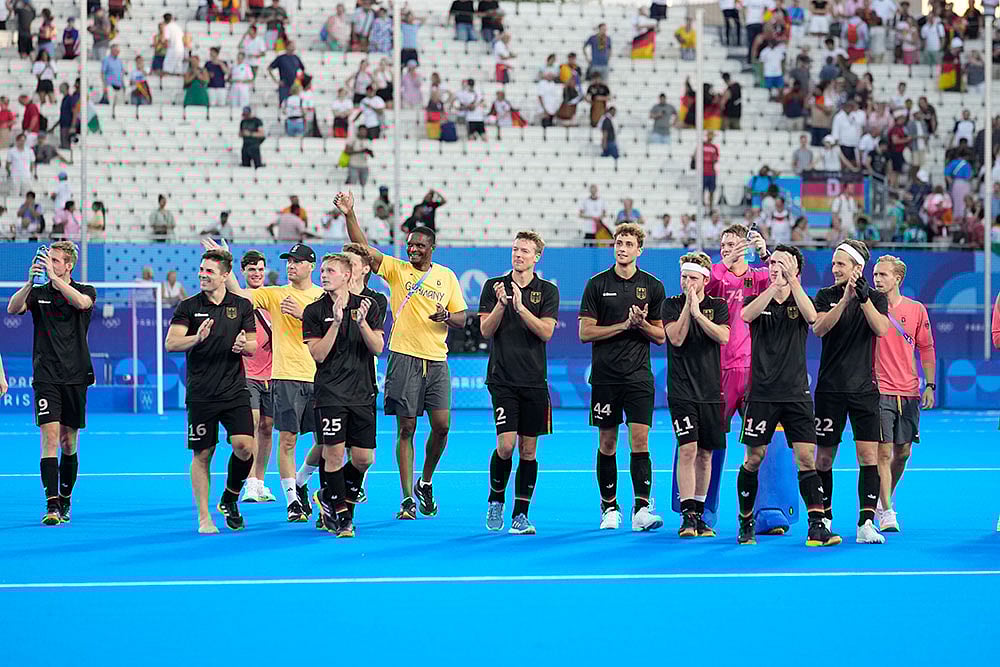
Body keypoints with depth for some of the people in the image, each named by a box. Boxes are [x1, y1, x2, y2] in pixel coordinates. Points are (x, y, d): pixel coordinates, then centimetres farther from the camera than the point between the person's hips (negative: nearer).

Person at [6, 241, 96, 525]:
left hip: (75, 378, 1)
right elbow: (13, 308, -11)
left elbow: (82, 302, -20)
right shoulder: (39, 293, 6)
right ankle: (51, 506, -19)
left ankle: (65, 501, 24)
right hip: (46, 377, -1)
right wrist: (30, 281, -26)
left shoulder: (86, 291, 4)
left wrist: (54, 277, -27)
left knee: (69, 443, 8)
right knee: (50, 438, -14)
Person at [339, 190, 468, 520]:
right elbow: (364, 248, -9)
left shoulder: (447, 276, 10)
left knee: (442, 425, -6)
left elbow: (461, 319, 13)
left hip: (437, 361, 2)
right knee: (406, 428, -2)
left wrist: (447, 316, -10)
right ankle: (407, 498, 2)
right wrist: (349, 215, -22)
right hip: (405, 359, -2)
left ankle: (425, 482, 19)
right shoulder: (396, 269, 3)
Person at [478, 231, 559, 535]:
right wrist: (501, 304, -17)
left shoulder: (548, 291, 5)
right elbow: (485, 330, -1)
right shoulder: (493, 286, 5)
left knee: (528, 449, 3)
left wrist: (521, 307, -18)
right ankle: (495, 501, 11)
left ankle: (520, 515, 10)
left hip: (534, 381, 1)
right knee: (506, 444, -13)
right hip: (502, 379, -1)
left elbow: (546, 332, -7)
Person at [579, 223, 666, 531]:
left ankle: (642, 508, -14)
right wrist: (624, 325, -10)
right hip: (604, 376, 0)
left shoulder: (652, 286, 6)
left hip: (639, 375, 0)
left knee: (640, 439, -10)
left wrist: (642, 324, -11)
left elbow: (661, 336, 10)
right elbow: (585, 332, -1)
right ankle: (609, 508, 16)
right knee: (607, 443, 5)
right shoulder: (597, 284, 3)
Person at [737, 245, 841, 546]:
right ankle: (745, 524, 18)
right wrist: (775, 286, -28)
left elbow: (811, 316, -17)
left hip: (796, 394, 0)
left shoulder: (800, 302, 7)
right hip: (761, 393, 0)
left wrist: (792, 281, -26)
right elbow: (747, 315, -17)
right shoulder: (756, 299, 7)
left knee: (806, 458, -7)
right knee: (753, 459, 3)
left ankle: (817, 527, -9)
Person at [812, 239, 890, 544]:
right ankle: (824, 517, 20)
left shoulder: (876, 297, 5)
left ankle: (866, 523, -10)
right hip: (830, 389, 0)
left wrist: (864, 298, -23)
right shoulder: (826, 295, 4)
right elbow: (819, 328, -13)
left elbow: (881, 329, -12)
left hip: (864, 388, 0)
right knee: (824, 457, 4)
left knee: (869, 455, -10)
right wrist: (845, 299, -24)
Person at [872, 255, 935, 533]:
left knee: (902, 452, 8)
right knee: (884, 451, -10)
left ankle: (884, 500, 29)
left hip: (909, 393, 3)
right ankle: (886, 512, -8)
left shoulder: (916, 310, 6)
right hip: (879, 392, -3)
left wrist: (930, 386, 6)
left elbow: (926, 349, 12)